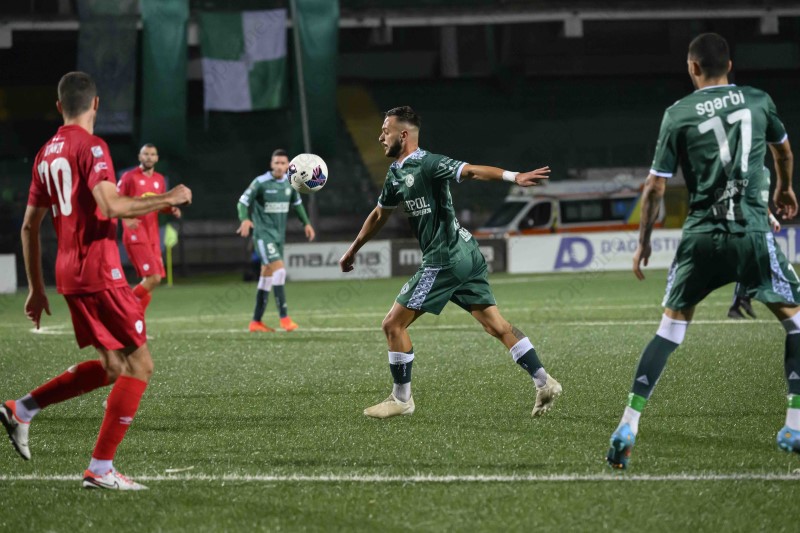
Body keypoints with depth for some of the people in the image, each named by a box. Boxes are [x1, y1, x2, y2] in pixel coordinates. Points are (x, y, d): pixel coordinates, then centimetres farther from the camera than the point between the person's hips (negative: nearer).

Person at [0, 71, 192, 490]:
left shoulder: (47, 153, 14)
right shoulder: (90, 147, -11)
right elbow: (111, 207, -25)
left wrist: (36, 288, 23)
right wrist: (166, 200, -13)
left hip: (69, 275, 9)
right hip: (99, 272, -9)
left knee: (111, 366, 17)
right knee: (139, 365, -2)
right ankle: (100, 468, -5)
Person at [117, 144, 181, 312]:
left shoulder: (160, 180, 13)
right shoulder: (129, 177, -5)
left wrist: (172, 210, 4)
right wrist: (126, 218, -23)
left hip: (153, 236, 7)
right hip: (135, 235, -7)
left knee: (150, 280, 5)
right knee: (153, 278, -17)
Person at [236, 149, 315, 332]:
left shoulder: (290, 182, 5)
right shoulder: (261, 183, -13)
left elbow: (297, 203, 23)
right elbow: (243, 202, -12)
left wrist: (306, 223, 19)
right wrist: (245, 219, -30)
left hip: (279, 234, 7)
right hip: (263, 233, -7)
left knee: (267, 276, 11)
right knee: (279, 269, -20)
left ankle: (256, 322, 17)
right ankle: (284, 317, -18)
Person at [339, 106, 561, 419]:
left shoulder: (427, 164, -14)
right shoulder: (396, 173, 15)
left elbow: (472, 171, -28)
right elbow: (379, 215, 31)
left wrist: (514, 177, -42)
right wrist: (354, 249, 41)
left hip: (444, 261, -9)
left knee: (393, 324, -1)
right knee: (495, 325, 6)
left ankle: (401, 399, 9)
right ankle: (544, 383, 4)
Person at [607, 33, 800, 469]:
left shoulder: (678, 114, 1)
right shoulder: (759, 101, 7)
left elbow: (655, 186, 1)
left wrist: (643, 240, 14)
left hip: (701, 236, 0)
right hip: (753, 232, 0)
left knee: (671, 327, 10)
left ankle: (628, 425, 2)